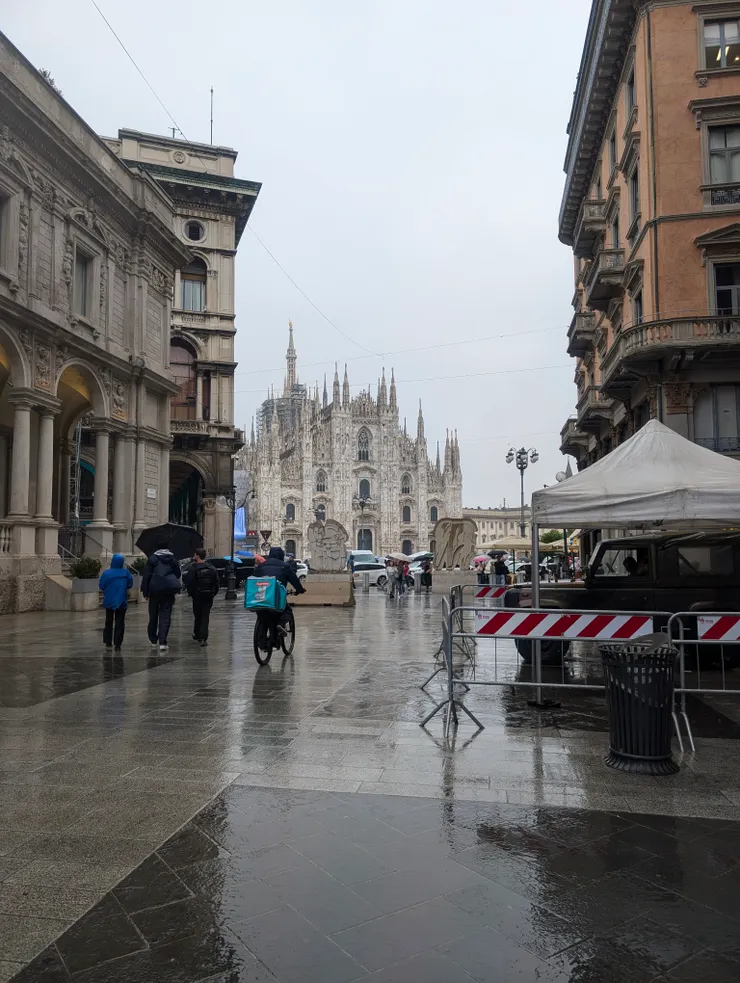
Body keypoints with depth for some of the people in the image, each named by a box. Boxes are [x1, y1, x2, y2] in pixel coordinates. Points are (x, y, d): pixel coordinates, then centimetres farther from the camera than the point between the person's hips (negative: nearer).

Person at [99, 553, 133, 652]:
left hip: (109, 601, 1)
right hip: (121, 602, -1)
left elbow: (101, 586, -7)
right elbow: (130, 584, -1)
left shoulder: (106, 573, -13)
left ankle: (108, 642, 22)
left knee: (109, 622, 18)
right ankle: (117, 644, 1)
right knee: (120, 623, 5)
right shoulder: (126, 573, -11)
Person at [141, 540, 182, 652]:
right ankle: (162, 642, -11)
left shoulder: (152, 558, 0)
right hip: (168, 591, 1)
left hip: (155, 590, -1)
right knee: (165, 616, -1)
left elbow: (146, 576, -4)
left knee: (153, 615, 13)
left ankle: (153, 640, 24)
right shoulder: (173, 559, 8)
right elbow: (177, 575, 13)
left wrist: (145, 591, 0)